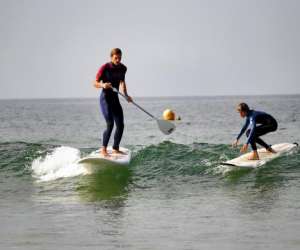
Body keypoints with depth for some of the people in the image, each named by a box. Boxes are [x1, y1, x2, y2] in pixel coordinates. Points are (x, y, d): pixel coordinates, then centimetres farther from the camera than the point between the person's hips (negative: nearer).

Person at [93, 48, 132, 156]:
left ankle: (115, 149, 18)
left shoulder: (123, 68, 6)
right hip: (105, 98, -6)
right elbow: (95, 83, -9)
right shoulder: (105, 68, -12)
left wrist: (126, 95, 12)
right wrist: (103, 85, -30)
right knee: (110, 124, -18)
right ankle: (103, 149, -9)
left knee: (120, 125, 3)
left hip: (115, 99, 6)